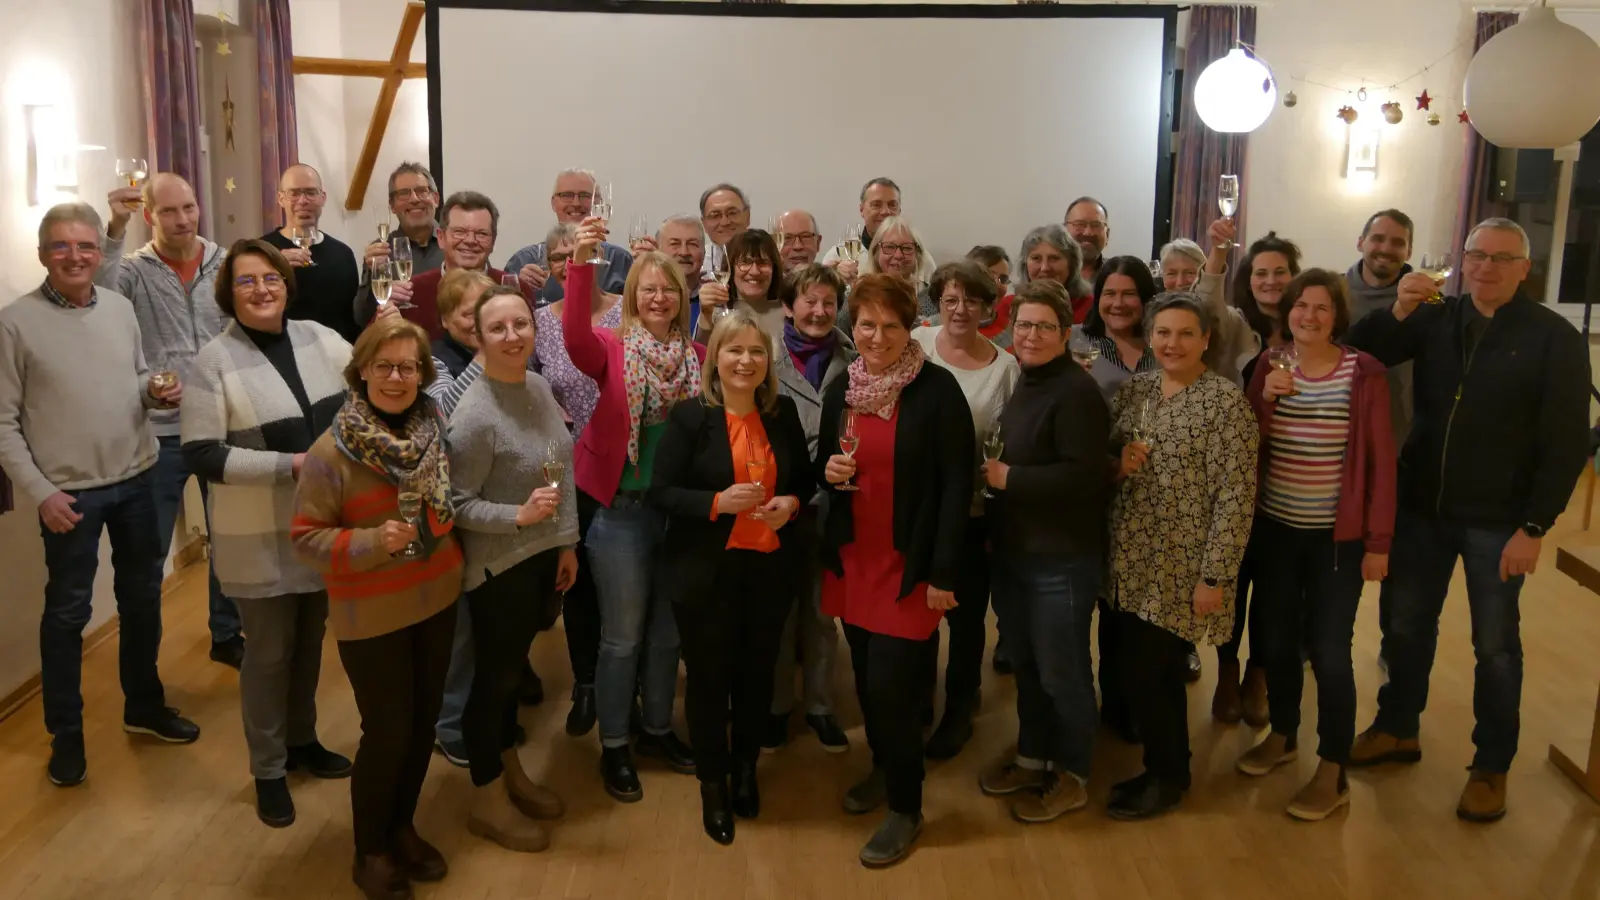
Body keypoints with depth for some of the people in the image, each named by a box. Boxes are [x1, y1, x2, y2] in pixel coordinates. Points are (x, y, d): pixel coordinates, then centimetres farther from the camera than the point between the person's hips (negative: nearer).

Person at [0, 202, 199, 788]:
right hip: (69, 491, -5)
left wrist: (156, 391, -8)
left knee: (143, 596, 17)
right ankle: (66, 734, 24)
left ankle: (144, 706, 36)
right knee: (68, 611, 7)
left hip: (137, 478, 5)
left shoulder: (121, 307, 3)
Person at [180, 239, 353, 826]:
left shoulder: (319, 338, 0)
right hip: (260, 537, -5)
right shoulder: (213, 362, -13)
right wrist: (290, 464, -22)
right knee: (269, 652, 8)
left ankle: (302, 740, 41)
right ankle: (268, 770, 26)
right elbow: (202, 456, -17)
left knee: (311, 639, 20)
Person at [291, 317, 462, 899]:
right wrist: (371, 542, -27)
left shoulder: (435, 431, -2)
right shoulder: (331, 451, -17)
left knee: (423, 722, 15)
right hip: (372, 615, -5)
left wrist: (454, 553, 2)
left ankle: (402, 828, 37)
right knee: (387, 732, 3)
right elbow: (306, 537, -14)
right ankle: (370, 851, 25)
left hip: (437, 600, 5)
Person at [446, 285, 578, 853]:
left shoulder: (539, 386, 0)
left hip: (543, 557, 7)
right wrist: (520, 515, -29)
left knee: (513, 668, 22)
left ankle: (510, 773, 40)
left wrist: (566, 543, 11)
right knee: (494, 676, 8)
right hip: (500, 567, -7)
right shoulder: (475, 415, -23)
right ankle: (487, 802, 26)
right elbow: (456, 504, -18)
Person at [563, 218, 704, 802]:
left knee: (667, 630, 17)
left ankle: (658, 730, 35)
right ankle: (613, 747, 22)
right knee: (622, 636, 6)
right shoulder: (613, 348, -8)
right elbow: (575, 337, -31)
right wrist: (582, 264, -42)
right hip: (622, 509, -4)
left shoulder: (697, 356, 3)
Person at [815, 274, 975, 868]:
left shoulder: (938, 390, -13)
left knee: (890, 686, -6)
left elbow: (957, 484, -13)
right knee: (867, 679, 14)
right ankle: (883, 768, 39)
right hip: (853, 557, 5)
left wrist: (944, 573, -15)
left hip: (909, 563, -5)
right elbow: (823, 463, 15)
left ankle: (907, 807, 14)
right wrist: (830, 469, -10)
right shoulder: (841, 388, 4)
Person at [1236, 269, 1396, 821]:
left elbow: (1381, 459, -9)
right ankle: (1282, 736, 36)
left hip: (1338, 536, -4)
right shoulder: (1270, 369, 2)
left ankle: (1333, 775, 11)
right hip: (1274, 529, 4)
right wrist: (1264, 399, -19)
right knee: (1277, 642, 15)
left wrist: (1378, 541, -10)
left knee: (1328, 651, -2)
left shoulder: (1363, 373, -10)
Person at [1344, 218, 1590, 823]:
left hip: (1497, 521, -3)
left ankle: (1492, 766, 23)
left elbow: (1566, 443, -10)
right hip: (1422, 506, 3)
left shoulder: (1555, 338, -9)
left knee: (1495, 646, 9)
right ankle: (1397, 729, 33)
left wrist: (1534, 527, -14)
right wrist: (1398, 311, -20)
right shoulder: (1435, 319, 1)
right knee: (1407, 626, 15)